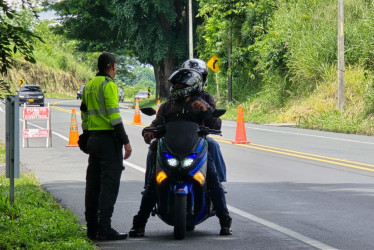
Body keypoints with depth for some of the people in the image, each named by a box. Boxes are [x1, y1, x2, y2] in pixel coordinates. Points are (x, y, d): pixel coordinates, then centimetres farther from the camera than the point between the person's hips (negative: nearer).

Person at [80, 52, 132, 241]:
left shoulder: (89, 86, 15)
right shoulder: (109, 85, -11)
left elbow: (84, 114, 18)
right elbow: (114, 116, -18)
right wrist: (126, 142, -16)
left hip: (93, 138, 9)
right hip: (109, 138, -9)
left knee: (93, 183, 10)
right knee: (109, 184, -9)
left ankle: (92, 228, 12)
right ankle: (104, 229, -14)